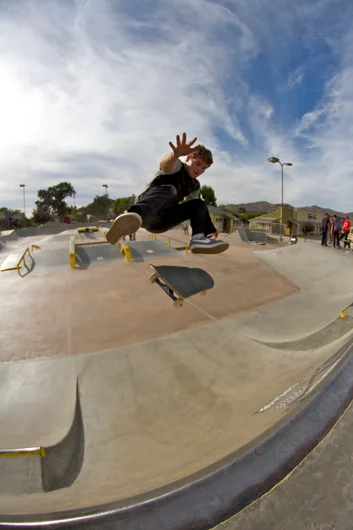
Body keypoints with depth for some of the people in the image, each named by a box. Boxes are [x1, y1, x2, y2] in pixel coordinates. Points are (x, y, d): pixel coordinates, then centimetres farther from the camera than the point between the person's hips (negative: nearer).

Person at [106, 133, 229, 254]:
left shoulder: (194, 186, 18)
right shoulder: (177, 166, -3)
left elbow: (197, 208, 20)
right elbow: (165, 164, -28)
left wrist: (210, 228, 8)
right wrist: (175, 155, -52)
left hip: (162, 221, 7)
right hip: (147, 215, -7)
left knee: (199, 204, 5)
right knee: (168, 190, -35)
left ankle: (199, 237, -22)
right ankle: (134, 215, -63)